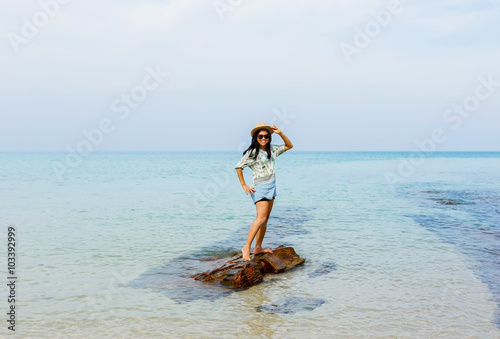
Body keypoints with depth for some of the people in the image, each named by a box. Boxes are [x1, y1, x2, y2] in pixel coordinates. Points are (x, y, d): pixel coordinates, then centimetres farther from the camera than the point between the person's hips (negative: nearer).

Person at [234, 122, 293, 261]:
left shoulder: (272, 149, 10)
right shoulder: (252, 152, -8)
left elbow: (289, 146, 19)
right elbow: (238, 167, -5)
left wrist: (280, 133, 4)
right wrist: (244, 185, -7)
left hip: (271, 186, 7)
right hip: (260, 187, -7)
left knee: (265, 218, 9)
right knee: (261, 217, -19)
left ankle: (258, 247, 16)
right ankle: (247, 248, -17)